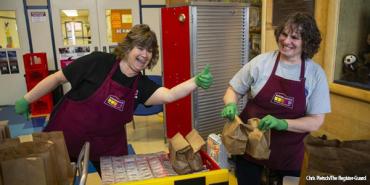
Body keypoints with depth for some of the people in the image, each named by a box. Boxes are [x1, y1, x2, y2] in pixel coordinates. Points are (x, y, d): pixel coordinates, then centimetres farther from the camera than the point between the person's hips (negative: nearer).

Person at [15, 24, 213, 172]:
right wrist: (27, 99, -4)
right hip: (66, 135, -2)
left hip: (107, 145, 3)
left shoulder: (142, 85, -9)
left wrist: (195, 82, -42)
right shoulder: (98, 62, -20)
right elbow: (58, 78, -10)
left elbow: (169, 95, -26)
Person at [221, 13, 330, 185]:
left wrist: (282, 123, -24)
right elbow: (233, 90, 1)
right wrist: (231, 105, -20)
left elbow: (316, 121, -8)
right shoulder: (261, 62, -7)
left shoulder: (316, 74, -6)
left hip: (288, 154, 0)